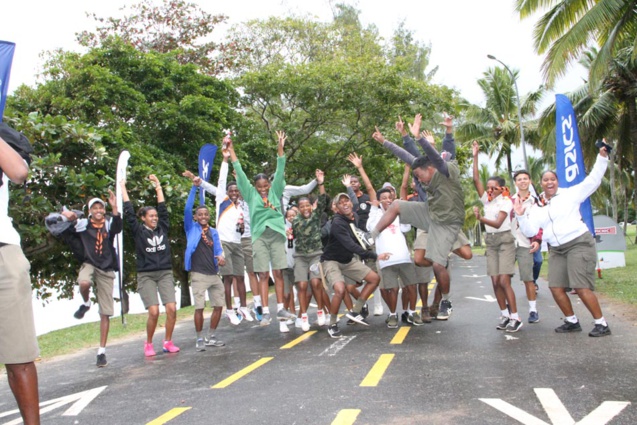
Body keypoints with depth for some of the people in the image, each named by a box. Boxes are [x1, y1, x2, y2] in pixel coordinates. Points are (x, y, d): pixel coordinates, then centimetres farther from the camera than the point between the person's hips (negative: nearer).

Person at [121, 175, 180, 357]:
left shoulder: (163, 228, 9)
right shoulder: (138, 231, 2)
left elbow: (163, 208, 12)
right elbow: (129, 212, 0)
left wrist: (158, 186, 16)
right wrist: (123, 188, 5)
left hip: (165, 273, 3)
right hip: (146, 275, -3)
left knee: (172, 308, -10)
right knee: (154, 312, -13)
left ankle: (167, 342, 8)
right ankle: (148, 344, 9)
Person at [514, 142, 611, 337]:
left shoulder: (570, 194, 0)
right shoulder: (537, 208, 11)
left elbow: (593, 180, -1)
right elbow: (529, 231, 5)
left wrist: (602, 158, -7)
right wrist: (521, 215, -9)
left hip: (579, 244, -6)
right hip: (556, 250, 6)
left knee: (581, 287, -13)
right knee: (555, 287, 0)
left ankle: (602, 324, 0)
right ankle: (572, 321, 17)